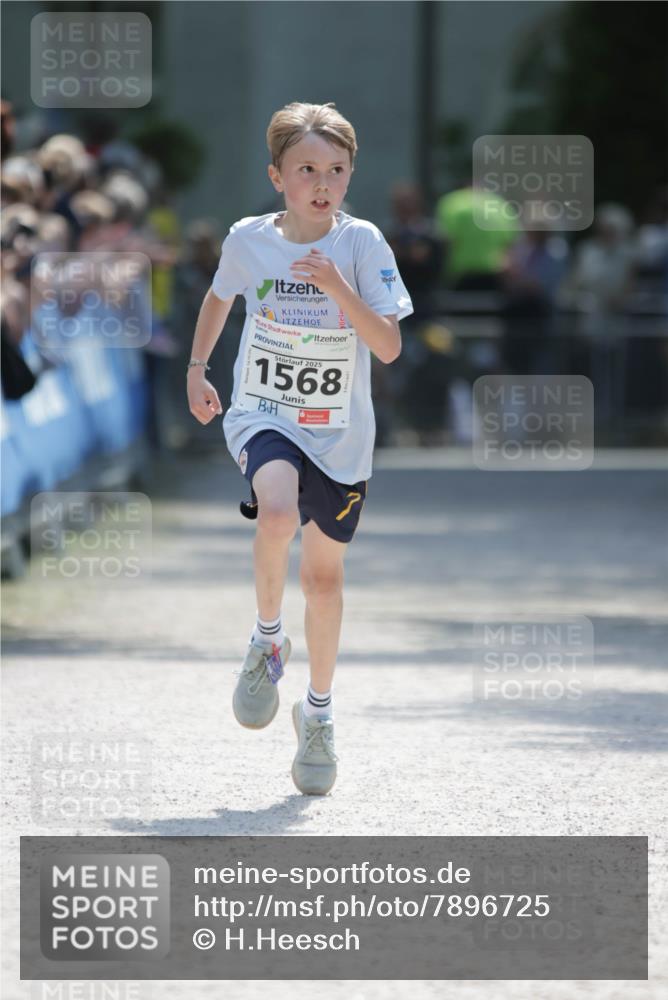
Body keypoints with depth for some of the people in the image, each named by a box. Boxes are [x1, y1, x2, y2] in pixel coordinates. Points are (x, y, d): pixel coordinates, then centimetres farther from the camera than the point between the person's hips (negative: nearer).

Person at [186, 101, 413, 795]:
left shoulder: (362, 244, -10)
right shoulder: (248, 240, -5)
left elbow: (389, 348, -15)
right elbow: (219, 297, 18)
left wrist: (338, 286, -27)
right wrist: (196, 370, 13)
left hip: (340, 433, 1)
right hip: (263, 417, -1)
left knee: (323, 574, 10)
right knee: (278, 515, -32)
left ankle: (318, 711, 32)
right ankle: (267, 640, -5)